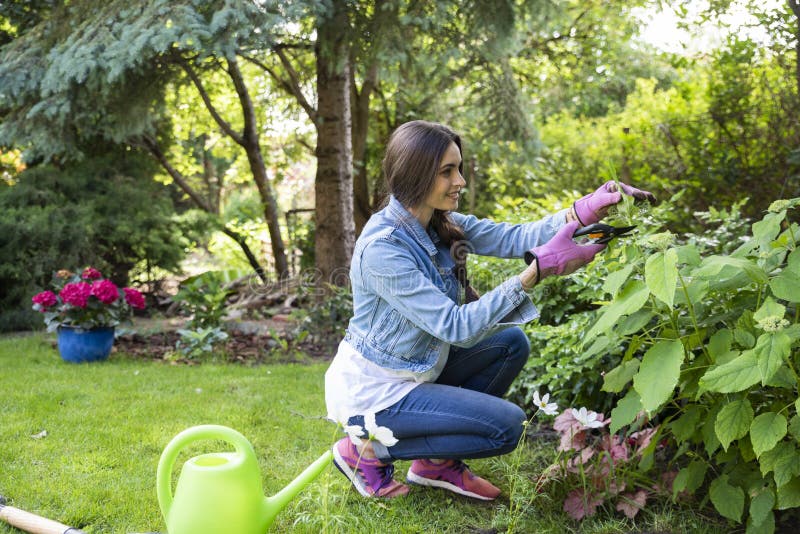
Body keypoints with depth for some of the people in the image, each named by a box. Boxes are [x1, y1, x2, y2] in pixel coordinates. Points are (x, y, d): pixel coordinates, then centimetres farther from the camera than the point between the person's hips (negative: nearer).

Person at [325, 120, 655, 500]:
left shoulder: (442, 225, -1)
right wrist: (538, 269, -35)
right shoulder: (381, 248, -28)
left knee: (510, 342, 5)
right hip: (373, 393, -9)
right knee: (505, 425, -12)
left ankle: (436, 462, 10)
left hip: (417, 368, 9)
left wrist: (584, 210, -26)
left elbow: (512, 237, -10)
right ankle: (369, 450, 0)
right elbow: (455, 326, -30)